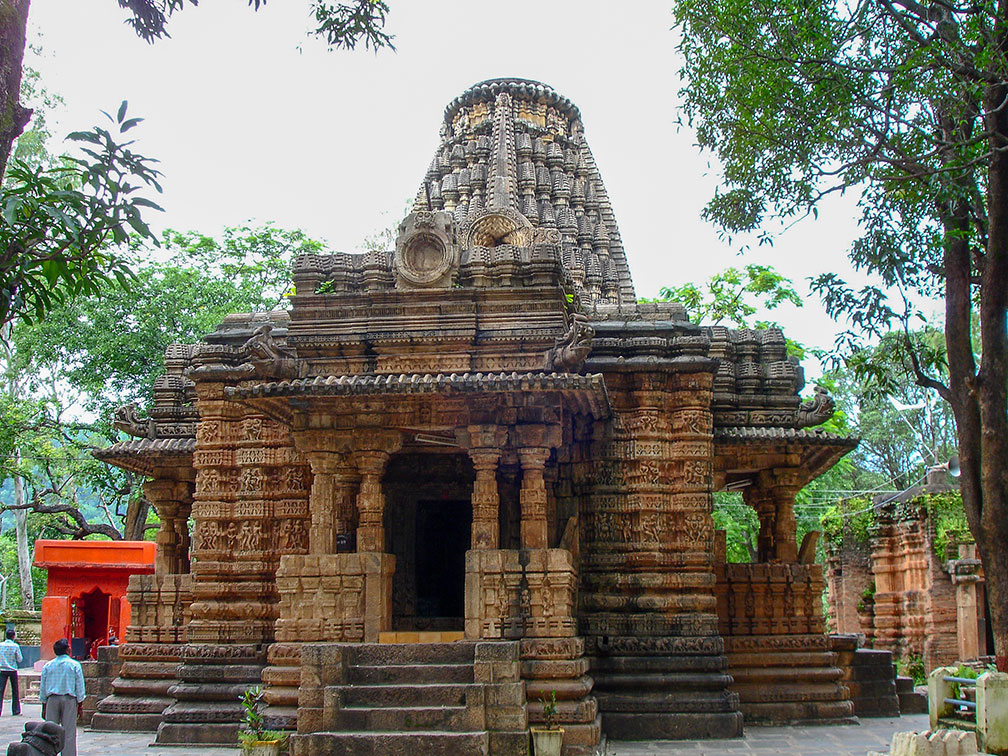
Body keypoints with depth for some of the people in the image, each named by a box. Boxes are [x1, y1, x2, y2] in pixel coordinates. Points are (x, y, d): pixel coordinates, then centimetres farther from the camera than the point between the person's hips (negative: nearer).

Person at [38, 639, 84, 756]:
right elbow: (80, 686, -2)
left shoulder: (47, 666, 5)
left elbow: (42, 687, 9)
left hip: (52, 699, 2)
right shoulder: (74, 665, -2)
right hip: (69, 699, -2)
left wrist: (44, 704, 16)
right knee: (69, 731, 0)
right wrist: (80, 704, 6)